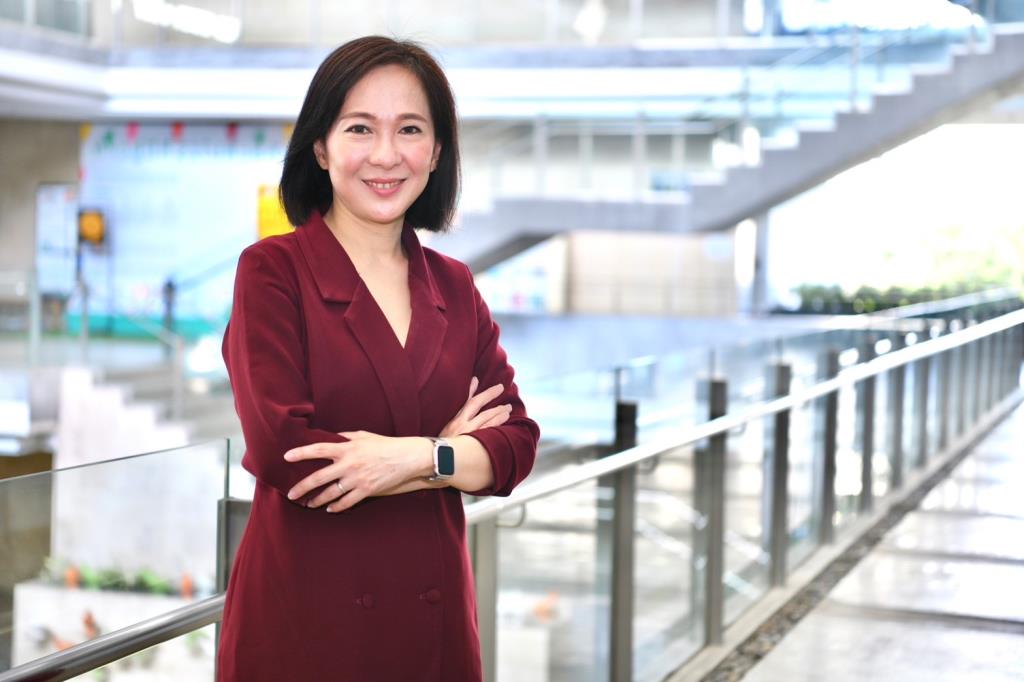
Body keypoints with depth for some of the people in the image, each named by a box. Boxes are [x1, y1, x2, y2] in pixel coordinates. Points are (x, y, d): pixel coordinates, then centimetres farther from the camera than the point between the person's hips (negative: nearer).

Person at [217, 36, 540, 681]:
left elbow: (516, 442, 1)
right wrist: (443, 451, -9)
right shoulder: (272, 270, -7)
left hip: (433, 617, 4)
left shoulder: (454, 285, 7)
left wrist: (413, 459, -16)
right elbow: (279, 452, -16)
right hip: (304, 621, -4)